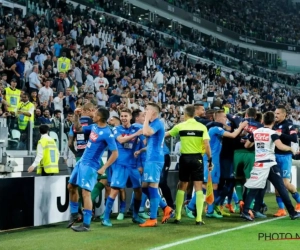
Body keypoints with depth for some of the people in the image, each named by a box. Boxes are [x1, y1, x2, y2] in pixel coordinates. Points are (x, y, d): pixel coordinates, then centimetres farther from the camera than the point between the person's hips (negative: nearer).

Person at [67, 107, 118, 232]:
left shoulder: (107, 134, -20)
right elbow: (77, 128, 19)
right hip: (81, 162, 9)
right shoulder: (94, 127, 4)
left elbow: (115, 153, -19)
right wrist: (76, 116, 3)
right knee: (71, 186, 17)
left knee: (86, 193, -10)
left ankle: (86, 224, -4)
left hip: (90, 166, -9)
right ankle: (74, 214, 33)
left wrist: (103, 168, -20)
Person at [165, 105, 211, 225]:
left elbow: (166, 134, 18)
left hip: (185, 158, 1)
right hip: (197, 158, -1)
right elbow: (207, 145, -9)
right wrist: (210, 160, 0)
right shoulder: (202, 127, -3)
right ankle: (199, 218, -3)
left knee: (182, 187, 14)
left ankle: (178, 216, 17)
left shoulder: (180, 126, 1)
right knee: (198, 188, 1)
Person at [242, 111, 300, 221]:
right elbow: (280, 146, -22)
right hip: (270, 164, -4)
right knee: (281, 188, 3)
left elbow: (246, 145, 20)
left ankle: (245, 211, -7)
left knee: (254, 188, 8)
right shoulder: (272, 133, -7)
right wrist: (291, 148, -5)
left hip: (258, 164, 4)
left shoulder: (255, 132, 8)